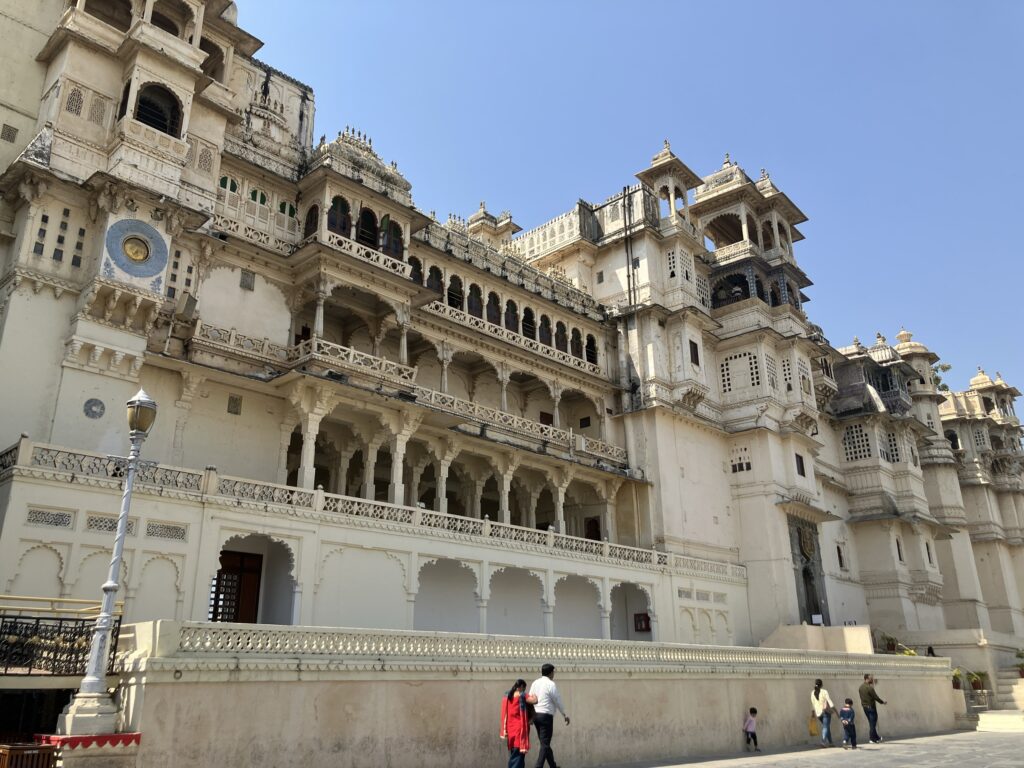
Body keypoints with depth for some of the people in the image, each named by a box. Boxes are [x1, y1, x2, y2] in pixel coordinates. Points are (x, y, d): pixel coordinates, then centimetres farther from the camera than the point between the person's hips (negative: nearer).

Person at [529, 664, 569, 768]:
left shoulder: (535, 683, 9)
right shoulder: (551, 684, -10)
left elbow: (530, 699, 8)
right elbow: (557, 701, -6)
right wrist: (565, 714, 6)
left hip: (536, 715, 7)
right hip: (546, 715, -7)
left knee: (544, 742, 17)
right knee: (545, 744, -3)